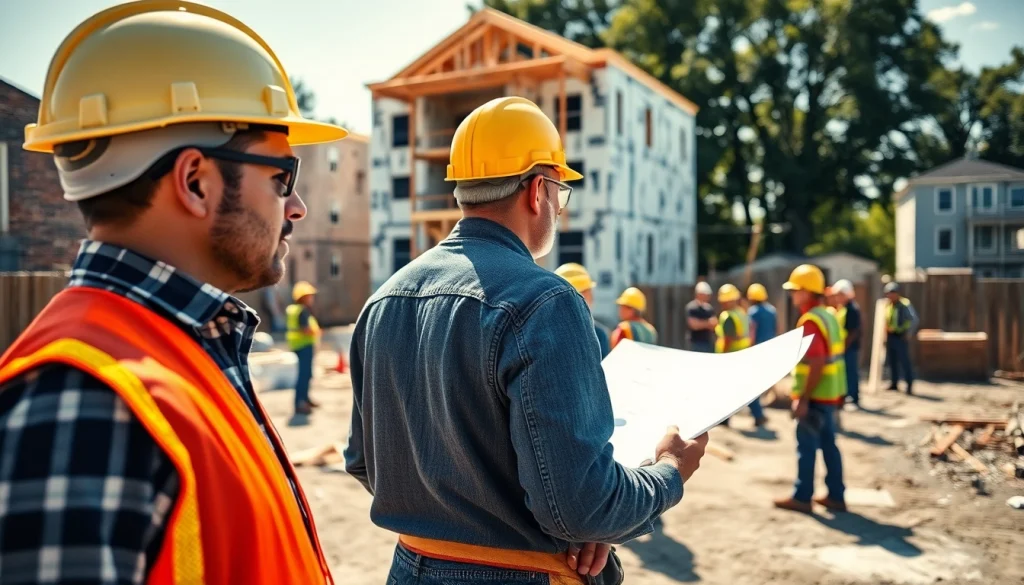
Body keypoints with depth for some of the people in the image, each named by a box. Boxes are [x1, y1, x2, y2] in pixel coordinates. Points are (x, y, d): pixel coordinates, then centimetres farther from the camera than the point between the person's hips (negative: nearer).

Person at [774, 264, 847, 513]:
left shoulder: (810, 321, -19)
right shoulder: (827, 316, 12)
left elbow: (817, 364, -24)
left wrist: (803, 398, -21)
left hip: (814, 396, -9)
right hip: (829, 393, 9)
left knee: (807, 446, 0)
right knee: (828, 445, 13)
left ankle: (802, 497, 8)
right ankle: (836, 496, 19)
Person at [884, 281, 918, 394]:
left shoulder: (904, 304, -14)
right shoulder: (888, 304, 8)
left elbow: (914, 319, -17)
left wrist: (908, 333, -16)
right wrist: (885, 335, 10)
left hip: (901, 337, -7)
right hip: (890, 336, 7)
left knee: (905, 361, -6)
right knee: (892, 361, 14)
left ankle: (909, 386, -2)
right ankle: (894, 383, 25)